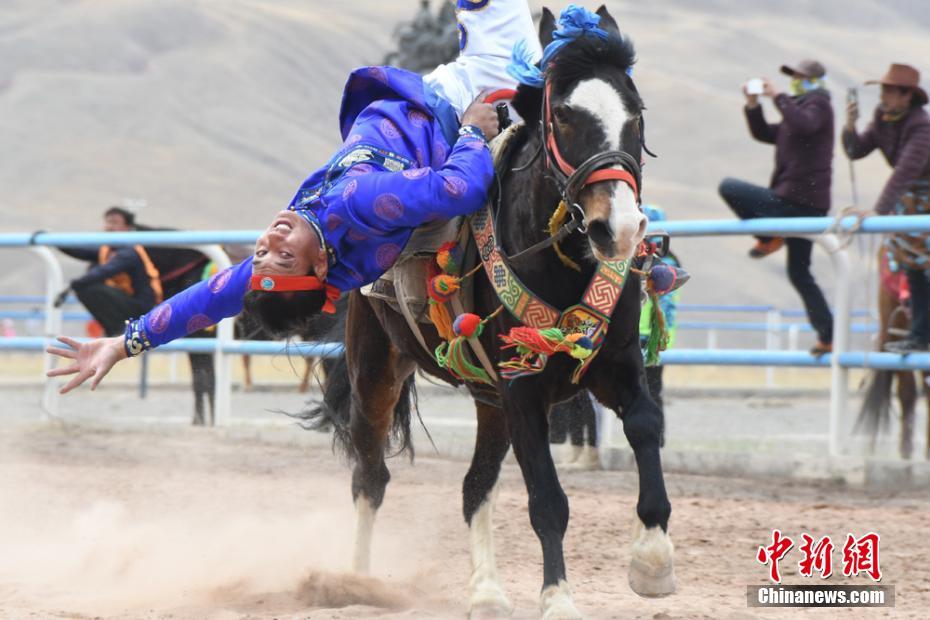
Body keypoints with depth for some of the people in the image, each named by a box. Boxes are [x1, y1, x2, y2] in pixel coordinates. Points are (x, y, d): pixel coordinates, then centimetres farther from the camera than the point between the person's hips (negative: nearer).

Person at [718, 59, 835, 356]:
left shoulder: (818, 105, -4)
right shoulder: (802, 108, 26)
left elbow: (803, 124, -28)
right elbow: (764, 133, 25)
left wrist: (778, 97, -22)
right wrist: (753, 106, 12)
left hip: (793, 198, -10)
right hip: (811, 205, 10)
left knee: (728, 187, -8)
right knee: (799, 273, 13)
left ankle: (769, 238, -5)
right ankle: (827, 336, 8)